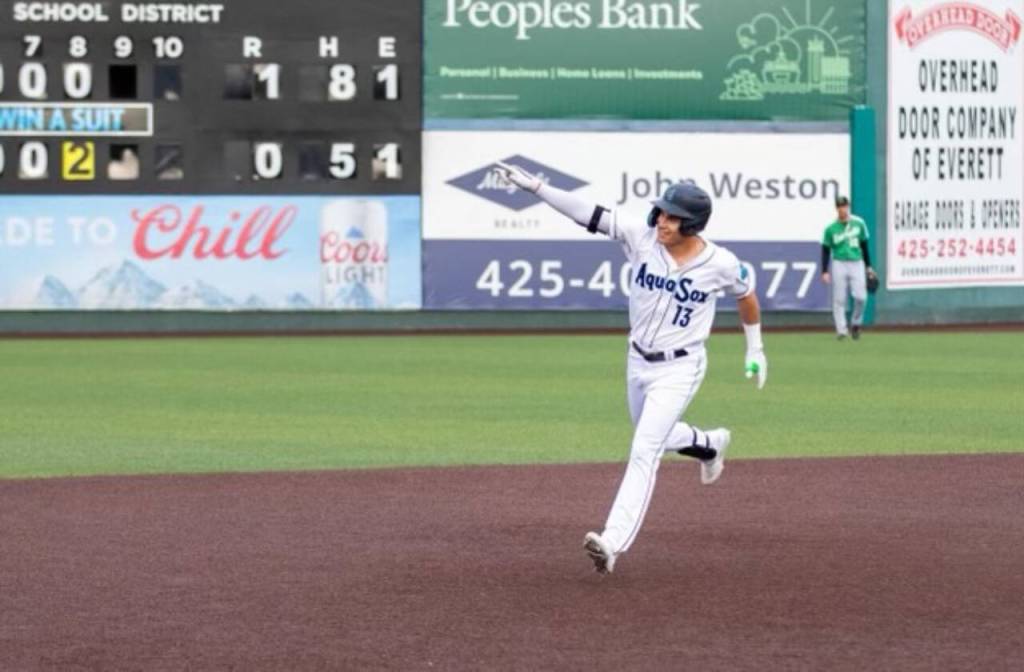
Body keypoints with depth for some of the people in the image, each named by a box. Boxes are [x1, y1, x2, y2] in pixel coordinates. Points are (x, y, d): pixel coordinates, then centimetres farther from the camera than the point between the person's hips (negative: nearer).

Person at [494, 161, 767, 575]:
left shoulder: (720, 263, -16)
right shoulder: (641, 238, -13)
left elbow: (746, 294, 4)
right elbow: (588, 214, -20)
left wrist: (755, 349, 13)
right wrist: (535, 187, -29)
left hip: (679, 369, -5)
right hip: (638, 362, 5)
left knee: (644, 452, -17)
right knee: (654, 437, 26)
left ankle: (614, 542, -23)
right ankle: (709, 444, 58)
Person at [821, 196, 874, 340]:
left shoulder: (858, 223, 4)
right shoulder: (831, 228, -2)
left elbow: (864, 245, 14)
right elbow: (825, 251, 0)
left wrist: (868, 266, 14)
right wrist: (824, 271, -7)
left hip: (857, 263, 1)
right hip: (839, 264, -1)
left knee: (861, 297, -9)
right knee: (839, 299, -3)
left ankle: (856, 323, 14)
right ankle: (841, 329, 2)